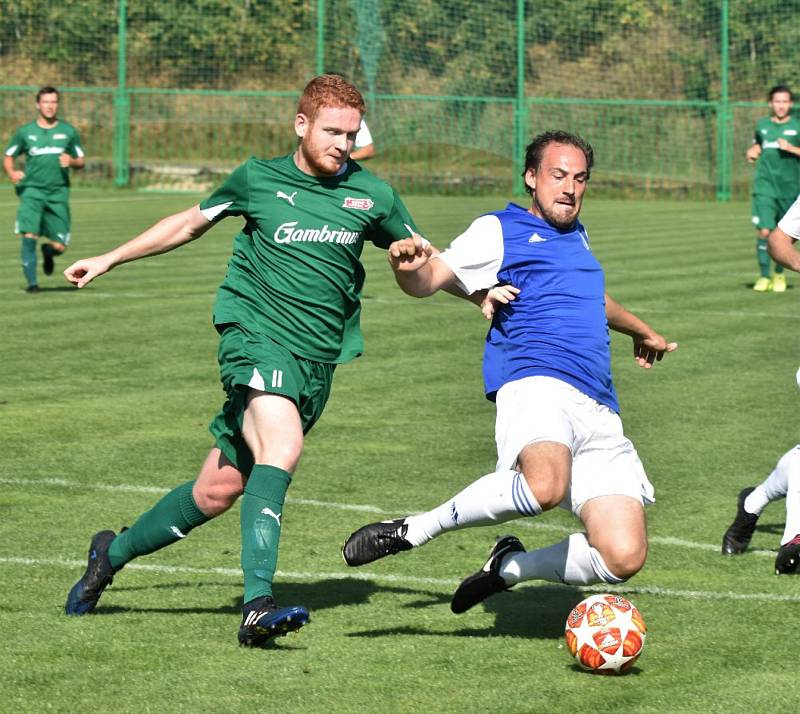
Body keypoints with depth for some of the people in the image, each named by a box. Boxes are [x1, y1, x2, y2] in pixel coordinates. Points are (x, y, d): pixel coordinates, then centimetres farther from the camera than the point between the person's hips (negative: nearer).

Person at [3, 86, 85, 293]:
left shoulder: (68, 131, 8)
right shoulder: (25, 132, 6)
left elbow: (81, 161, 13)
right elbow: (8, 157, 13)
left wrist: (71, 162, -10)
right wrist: (12, 173, -8)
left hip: (58, 192, 1)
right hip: (32, 190, -1)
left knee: (60, 246, -2)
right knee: (29, 235, -20)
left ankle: (47, 252, 36)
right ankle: (31, 282, -7)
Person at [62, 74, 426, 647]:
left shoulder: (372, 196, 7)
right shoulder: (259, 179, 4)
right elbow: (191, 224, 20)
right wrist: (108, 260, 24)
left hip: (317, 362, 3)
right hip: (256, 333, -3)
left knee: (218, 491, 4)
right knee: (283, 446, -31)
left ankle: (114, 553, 27)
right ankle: (258, 604, -36)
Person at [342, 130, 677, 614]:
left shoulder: (577, 237, 30)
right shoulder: (500, 231, 9)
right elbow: (428, 280, -1)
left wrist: (642, 332, 67)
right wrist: (408, 265, -24)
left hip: (599, 412, 7)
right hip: (537, 387, -7)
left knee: (623, 557, -11)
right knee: (545, 485, -41)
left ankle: (510, 567, 16)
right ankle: (412, 531, -18)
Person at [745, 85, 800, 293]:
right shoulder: (762, 125, 10)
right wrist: (752, 151, 9)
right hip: (765, 187, 1)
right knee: (764, 231, -12)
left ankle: (779, 275, 26)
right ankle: (764, 276, -1)